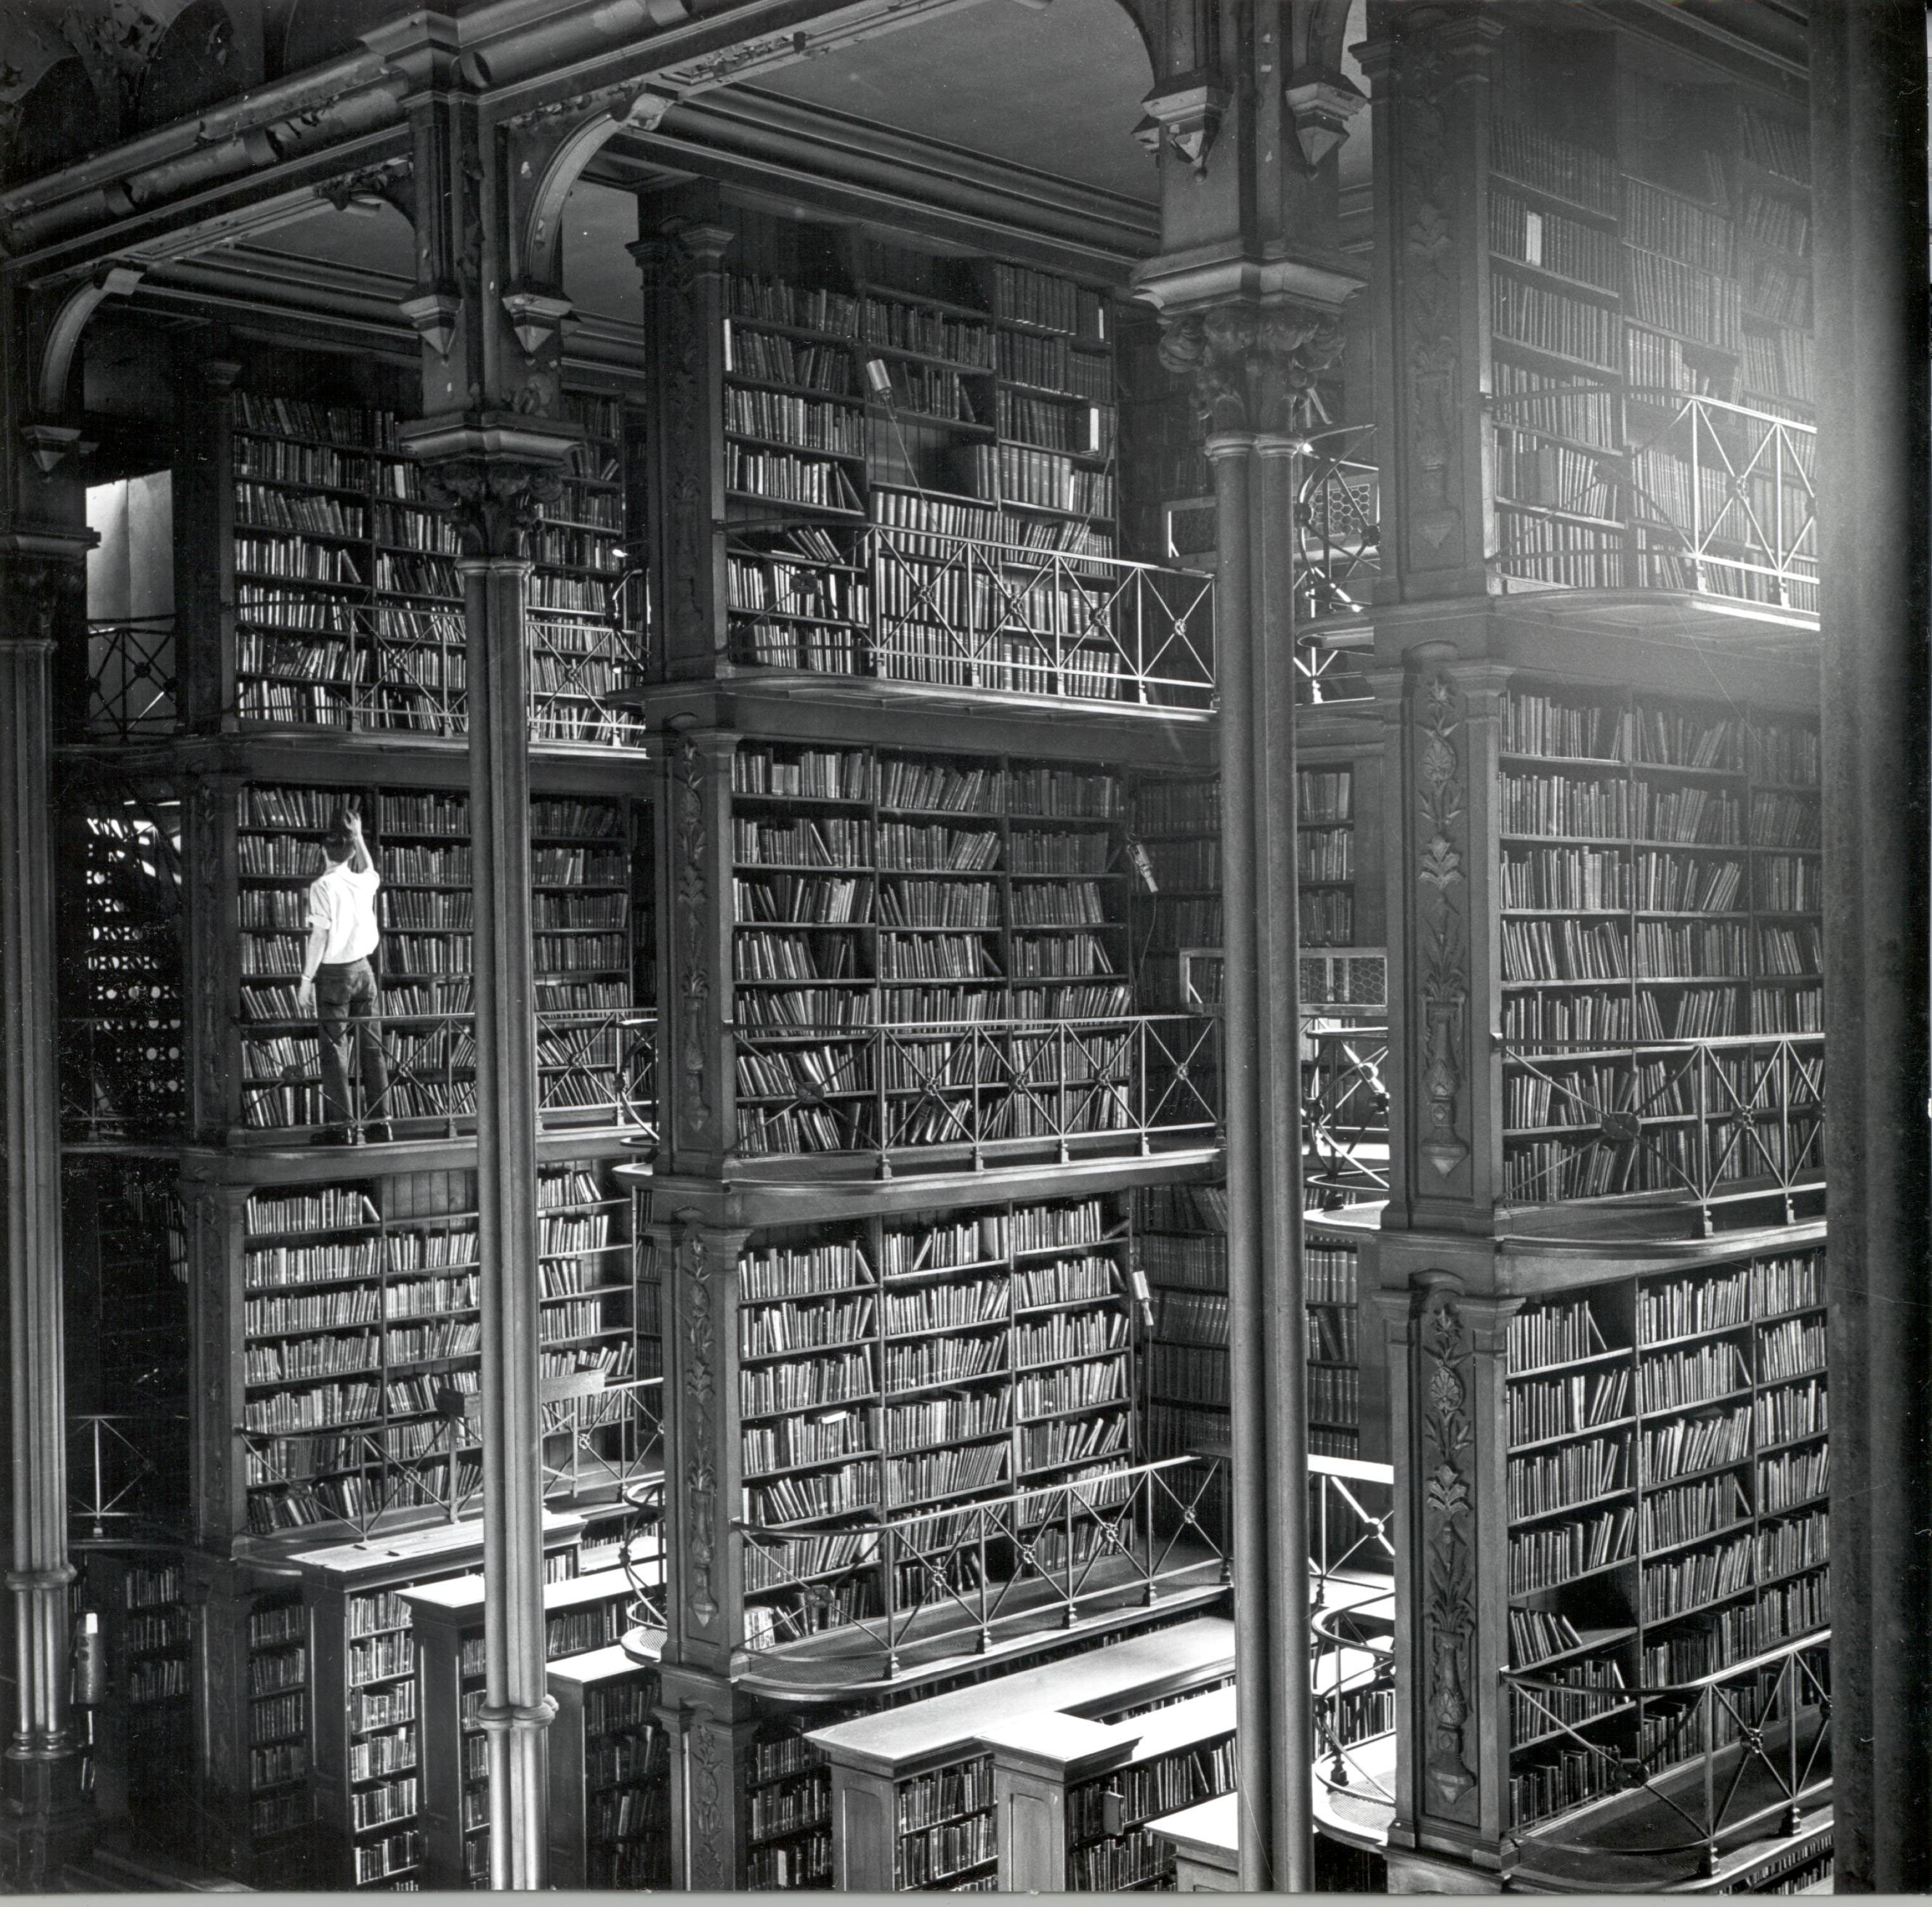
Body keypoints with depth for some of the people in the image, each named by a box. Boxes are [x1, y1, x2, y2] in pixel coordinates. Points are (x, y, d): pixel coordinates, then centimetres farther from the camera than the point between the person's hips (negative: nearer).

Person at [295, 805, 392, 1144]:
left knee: (335, 1051, -1)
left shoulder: (322, 886, -11)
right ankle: (379, 1121, 10)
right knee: (373, 1048, 8)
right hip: (364, 968, 5)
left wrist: (306, 980, -10)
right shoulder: (364, 882, 5)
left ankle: (342, 1126, -2)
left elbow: (319, 935, -14)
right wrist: (358, 836, 36)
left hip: (334, 973, -5)